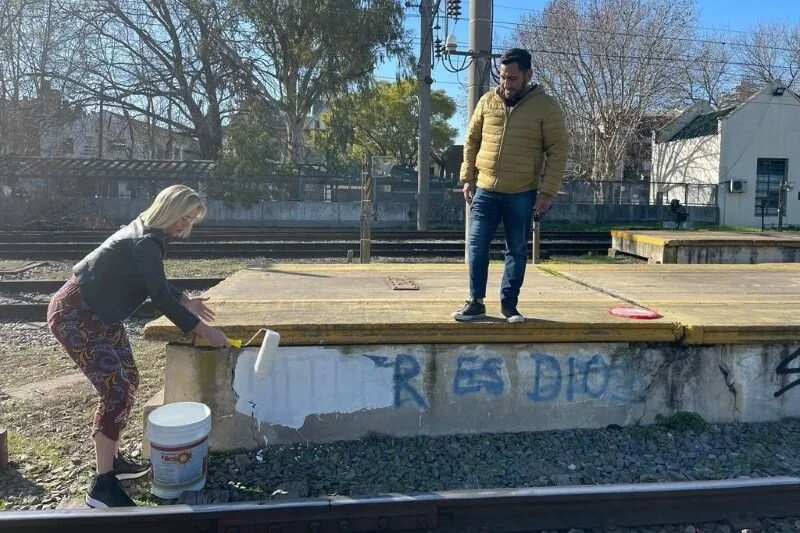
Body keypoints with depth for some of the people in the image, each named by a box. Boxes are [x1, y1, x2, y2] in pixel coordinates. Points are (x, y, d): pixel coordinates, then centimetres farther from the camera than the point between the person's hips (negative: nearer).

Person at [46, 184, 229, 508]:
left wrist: (186, 301, 15)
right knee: (116, 391, -15)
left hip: (101, 315, 11)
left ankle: (112, 459, 27)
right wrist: (203, 330, -23)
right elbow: (160, 298, -26)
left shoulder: (150, 235, 7)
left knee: (128, 382, 13)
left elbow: (158, 284, 21)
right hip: (74, 316, -11)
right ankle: (102, 486, -7)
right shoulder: (145, 242, -23)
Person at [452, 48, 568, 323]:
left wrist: (547, 191, -11)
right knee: (477, 246, 2)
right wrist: (468, 178, 5)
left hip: (522, 194, -2)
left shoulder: (546, 106, -3)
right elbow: (471, 141, 12)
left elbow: (558, 150, -4)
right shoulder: (487, 101, 6)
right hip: (485, 191, 3)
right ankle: (476, 302, 13)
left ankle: (509, 304, 17)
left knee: (517, 251, 5)